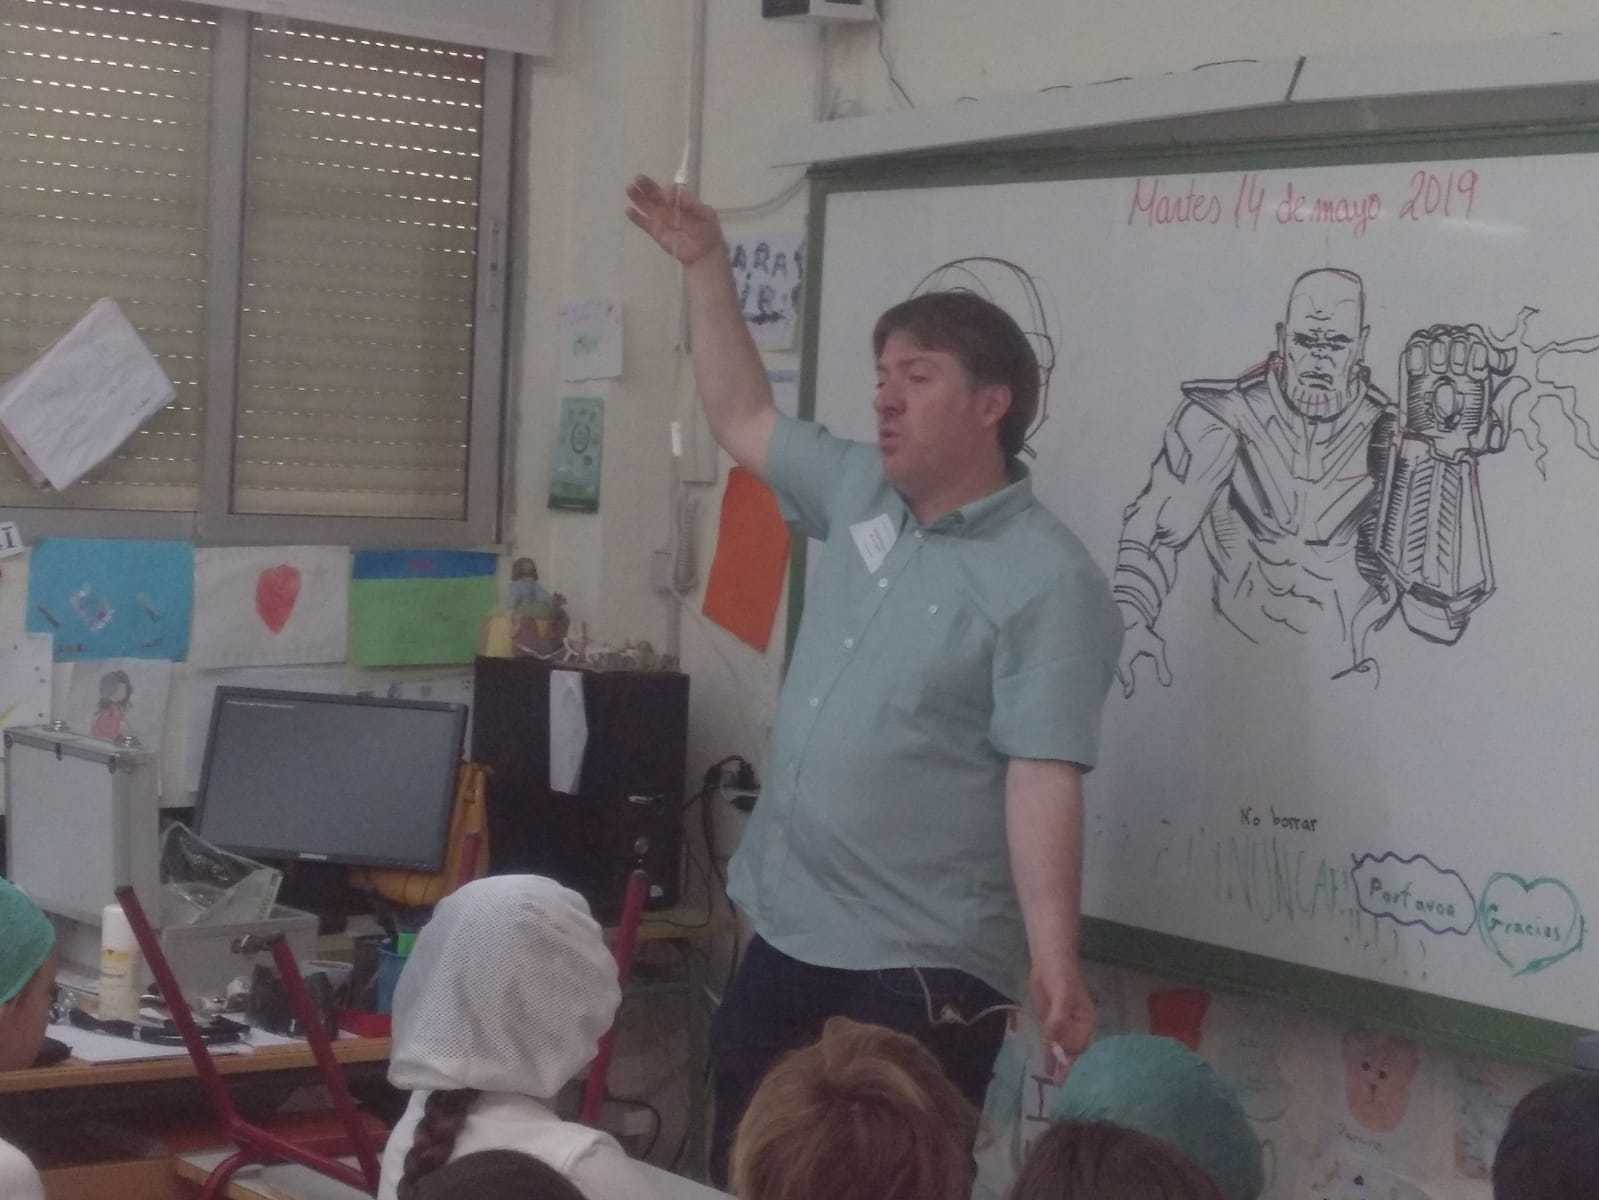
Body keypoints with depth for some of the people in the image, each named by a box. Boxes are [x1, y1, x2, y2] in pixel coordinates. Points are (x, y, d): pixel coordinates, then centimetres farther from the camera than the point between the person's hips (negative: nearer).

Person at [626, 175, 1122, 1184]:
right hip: (789, 936, 8)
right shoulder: (861, 495, 7)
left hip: (923, 970, -8)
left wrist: (1054, 966, -29)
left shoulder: (1047, 580, -16)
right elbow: (744, 419, 23)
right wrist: (706, 268, 19)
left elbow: (1044, 780, -22)